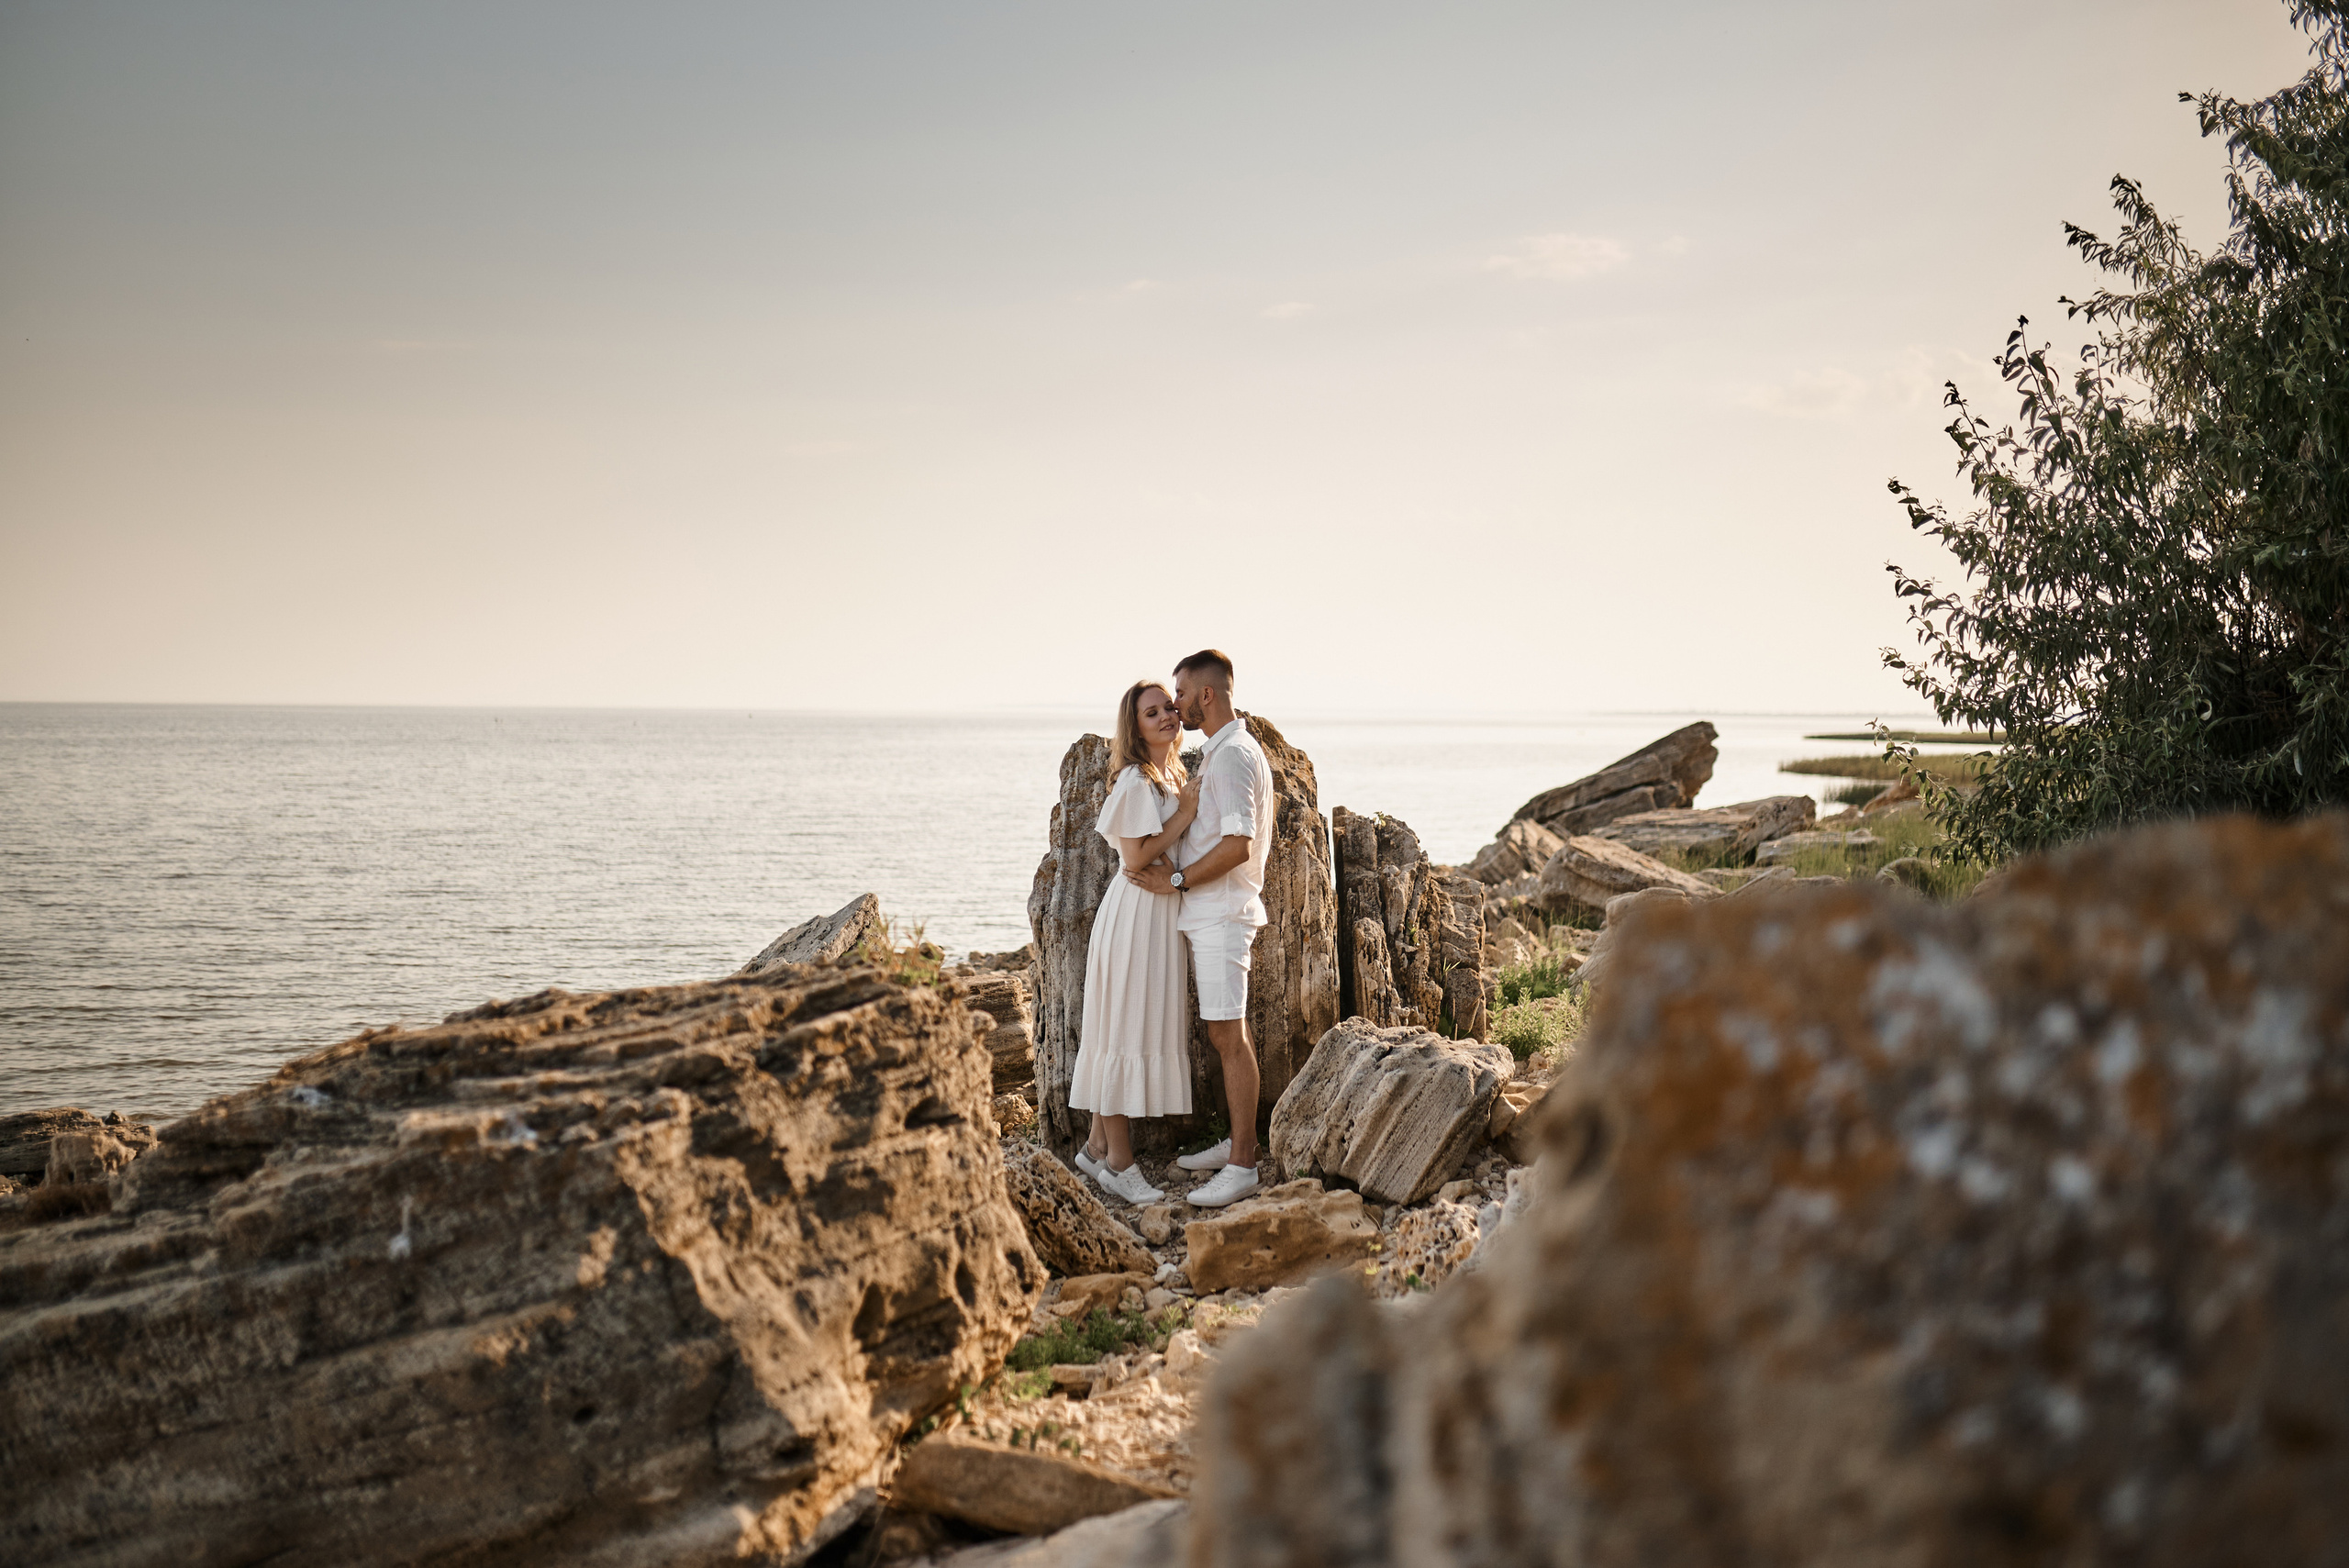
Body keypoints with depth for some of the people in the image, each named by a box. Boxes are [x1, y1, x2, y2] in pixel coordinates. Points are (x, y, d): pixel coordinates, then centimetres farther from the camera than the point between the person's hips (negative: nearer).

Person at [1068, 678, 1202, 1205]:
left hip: (1166, 912, 9)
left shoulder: (1173, 778, 15)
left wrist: (1191, 806, 7)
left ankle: (1098, 1145, 18)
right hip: (1137, 911, -9)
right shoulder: (1136, 780, -13)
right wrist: (1186, 813, -16)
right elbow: (1136, 857, -18)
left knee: (1150, 1024, 11)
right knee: (1126, 1028, -6)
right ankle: (1118, 1162, -2)